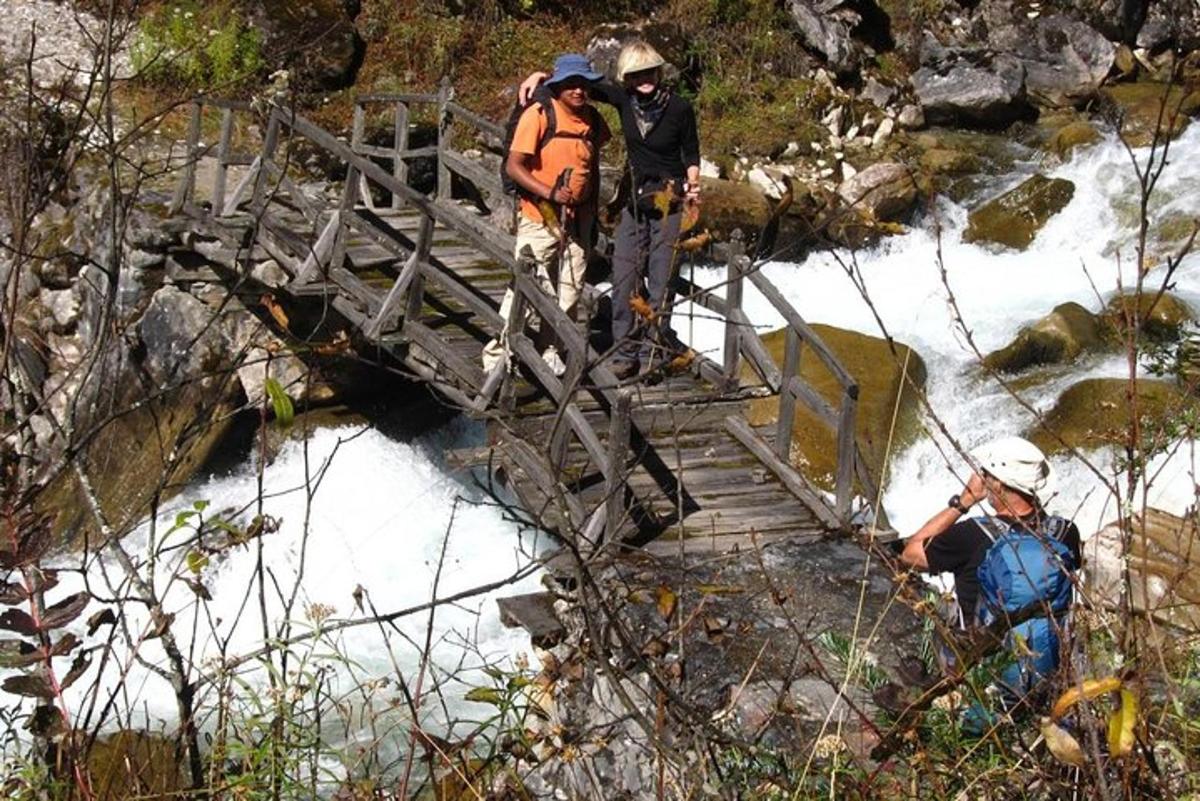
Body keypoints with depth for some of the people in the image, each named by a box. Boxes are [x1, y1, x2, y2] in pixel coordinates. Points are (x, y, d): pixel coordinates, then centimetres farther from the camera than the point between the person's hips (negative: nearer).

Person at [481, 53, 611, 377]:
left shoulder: (593, 119, 6)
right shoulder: (538, 115, -13)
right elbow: (513, 166, -17)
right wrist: (549, 193, -27)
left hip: (578, 221, 6)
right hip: (539, 219, -6)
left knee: (569, 293, 11)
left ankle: (549, 353, 24)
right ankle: (497, 356, 2)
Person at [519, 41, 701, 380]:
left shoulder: (679, 109, -10)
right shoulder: (624, 99, -3)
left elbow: (691, 155, 2)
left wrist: (693, 184, -15)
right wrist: (542, 75, -6)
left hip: (670, 200, -3)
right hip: (634, 199, 4)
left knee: (661, 280, 0)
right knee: (624, 278, 1)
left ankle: (653, 353, 8)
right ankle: (625, 353, 8)